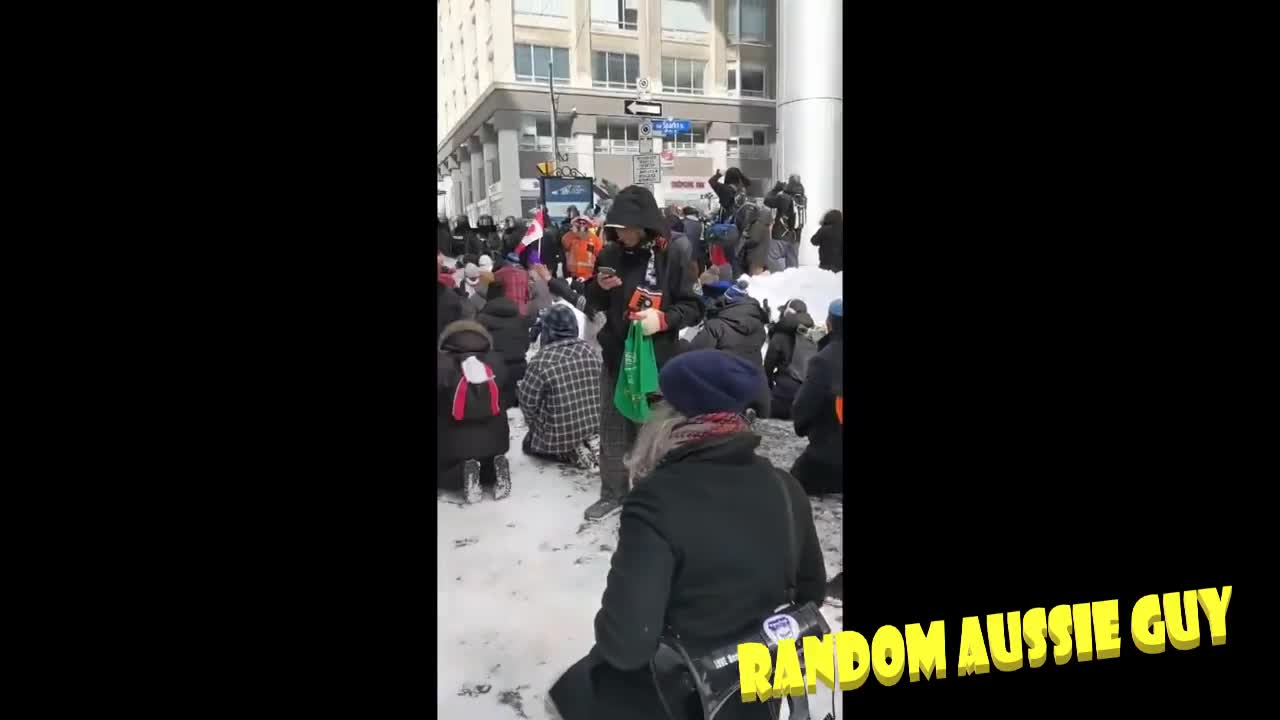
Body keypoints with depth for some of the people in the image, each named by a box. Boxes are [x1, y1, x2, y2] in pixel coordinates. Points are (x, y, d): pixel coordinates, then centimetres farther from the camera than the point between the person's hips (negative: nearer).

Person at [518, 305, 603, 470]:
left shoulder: (541, 361, -19)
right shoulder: (591, 352, -2)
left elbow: (528, 404, -10)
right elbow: (603, 392, 7)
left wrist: (535, 427, 10)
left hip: (560, 436, -5)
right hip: (596, 429, 5)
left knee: (530, 443, 25)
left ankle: (572, 453, 0)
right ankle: (592, 443, 5)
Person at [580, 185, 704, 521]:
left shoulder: (672, 255, -9)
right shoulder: (609, 255, 3)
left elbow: (693, 308, -6)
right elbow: (591, 306, 12)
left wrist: (663, 318, -23)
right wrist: (599, 287, -10)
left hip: (657, 361, -4)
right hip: (615, 358, 4)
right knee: (612, 429, 12)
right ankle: (612, 493, 28)